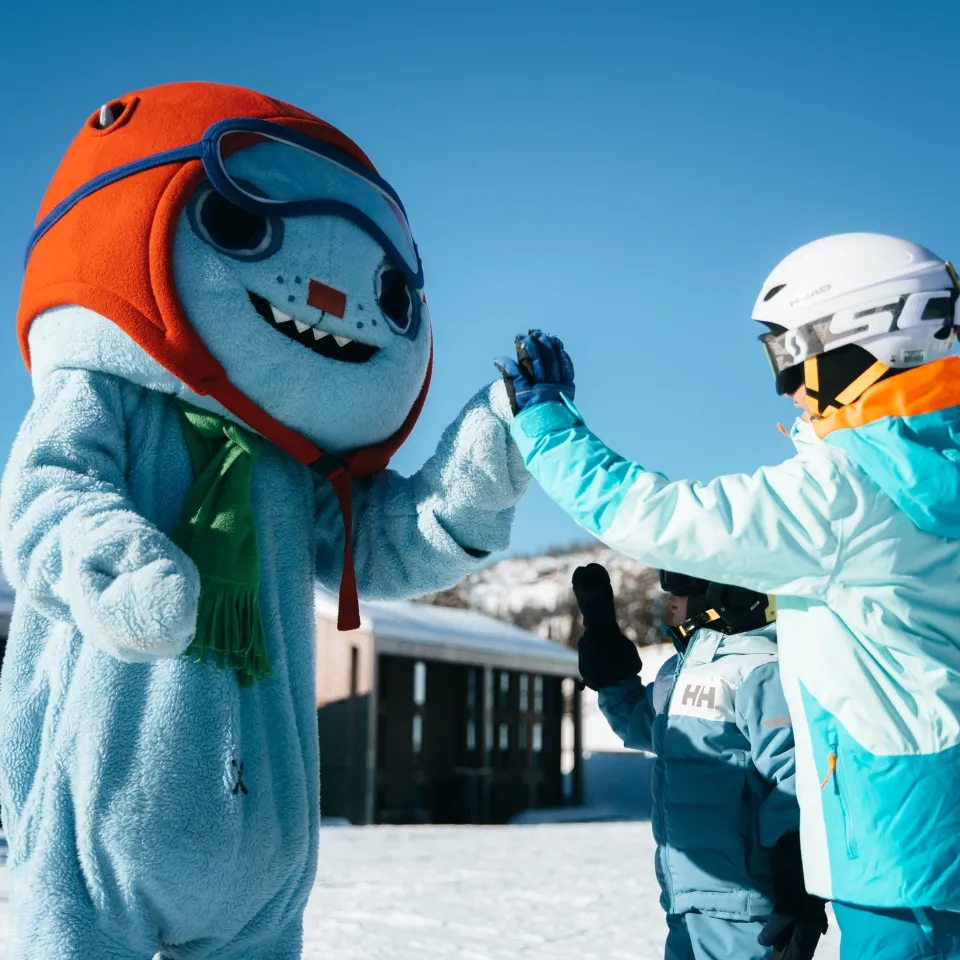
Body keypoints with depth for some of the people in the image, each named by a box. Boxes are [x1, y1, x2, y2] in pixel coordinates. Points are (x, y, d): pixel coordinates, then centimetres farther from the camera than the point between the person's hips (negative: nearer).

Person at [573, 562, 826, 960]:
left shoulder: (760, 669, -14)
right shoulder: (680, 669, 15)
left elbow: (798, 784, -20)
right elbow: (637, 722, 32)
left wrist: (798, 893, -23)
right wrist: (600, 628, 27)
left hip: (739, 905, -10)